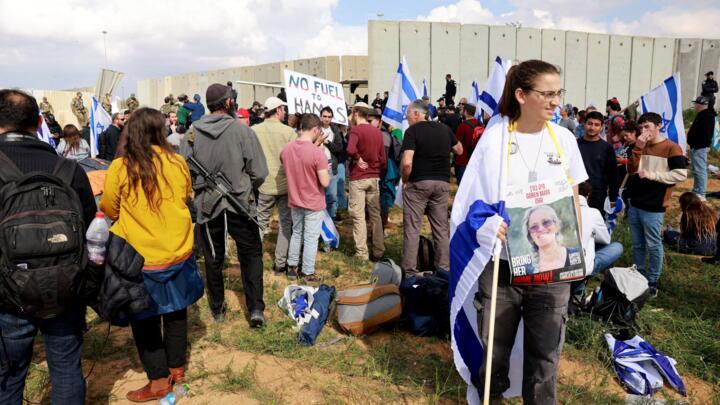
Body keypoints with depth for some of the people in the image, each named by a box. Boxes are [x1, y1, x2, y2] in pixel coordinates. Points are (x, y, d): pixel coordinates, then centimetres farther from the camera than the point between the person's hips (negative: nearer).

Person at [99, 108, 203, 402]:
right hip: (178, 252, 4)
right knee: (175, 312, 20)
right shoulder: (177, 163, -7)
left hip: (140, 259, -3)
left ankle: (159, 381, 24)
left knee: (144, 318, 13)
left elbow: (109, 210, 0)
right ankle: (176, 368, 35)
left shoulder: (120, 168, -15)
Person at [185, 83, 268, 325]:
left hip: (206, 204, 3)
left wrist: (200, 189, 13)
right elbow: (260, 173, -13)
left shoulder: (192, 133, -5)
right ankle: (256, 308, 6)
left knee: (213, 258, 16)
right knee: (251, 253, 13)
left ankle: (217, 309, 29)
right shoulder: (242, 131, -13)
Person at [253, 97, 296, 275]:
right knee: (286, 223, 11)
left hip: (264, 185, 1)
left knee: (260, 223, 14)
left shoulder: (254, 130, -6)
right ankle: (280, 263, 16)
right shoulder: (288, 131, -10)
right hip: (286, 184, -1)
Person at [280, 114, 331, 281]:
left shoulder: (286, 148, -5)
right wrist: (326, 171, -2)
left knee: (296, 234, 22)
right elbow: (325, 182, -23)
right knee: (311, 239, 7)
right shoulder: (318, 153, -24)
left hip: (295, 201, 6)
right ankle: (308, 274, 17)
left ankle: (292, 267, 32)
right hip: (314, 204, -5)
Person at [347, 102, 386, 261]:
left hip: (358, 178, -5)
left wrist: (358, 159, -12)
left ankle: (362, 253, 5)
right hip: (374, 178, 6)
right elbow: (383, 159, 9)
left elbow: (350, 150, -30)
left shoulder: (356, 130, -11)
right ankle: (378, 251, 17)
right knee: (375, 214, 13)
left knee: (358, 216, 2)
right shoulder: (378, 132, 7)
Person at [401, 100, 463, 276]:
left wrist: (404, 180, -6)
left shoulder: (412, 131, -10)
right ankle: (444, 268, 17)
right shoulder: (444, 129, 7)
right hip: (442, 182, 5)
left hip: (418, 183, -5)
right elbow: (459, 151, 21)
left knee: (412, 228, 3)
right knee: (441, 227, 11)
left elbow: (406, 163, -21)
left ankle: (410, 270, 6)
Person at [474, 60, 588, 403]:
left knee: (545, 351, 11)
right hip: (503, 261, -2)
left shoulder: (564, 138, 2)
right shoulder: (494, 137, -6)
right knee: (494, 347, 11)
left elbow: (573, 200, 10)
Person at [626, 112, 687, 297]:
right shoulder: (641, 146, 11)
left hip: (653, 207, -6)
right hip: (635, 204, 6)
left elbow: (681, 174, -15)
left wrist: (652, 175, -17)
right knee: (637, 245, 15)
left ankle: (652, 282, 15)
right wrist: (638, 148, -9)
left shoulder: (671, 148, -7)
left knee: (653, 246, 3)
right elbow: (631, 170, 0)